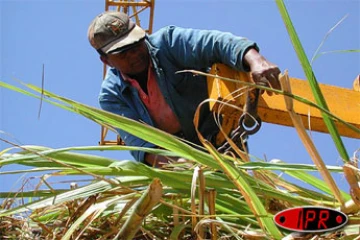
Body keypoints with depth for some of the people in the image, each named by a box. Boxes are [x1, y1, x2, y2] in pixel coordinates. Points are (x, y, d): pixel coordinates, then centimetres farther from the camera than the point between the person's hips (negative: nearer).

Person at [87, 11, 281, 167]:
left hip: (216, 135, -1)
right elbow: (138, 141, -22)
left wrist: (256, 61, -54)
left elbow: (216, 42, -32)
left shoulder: (167, 43, -16)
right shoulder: (111, 96, -10)